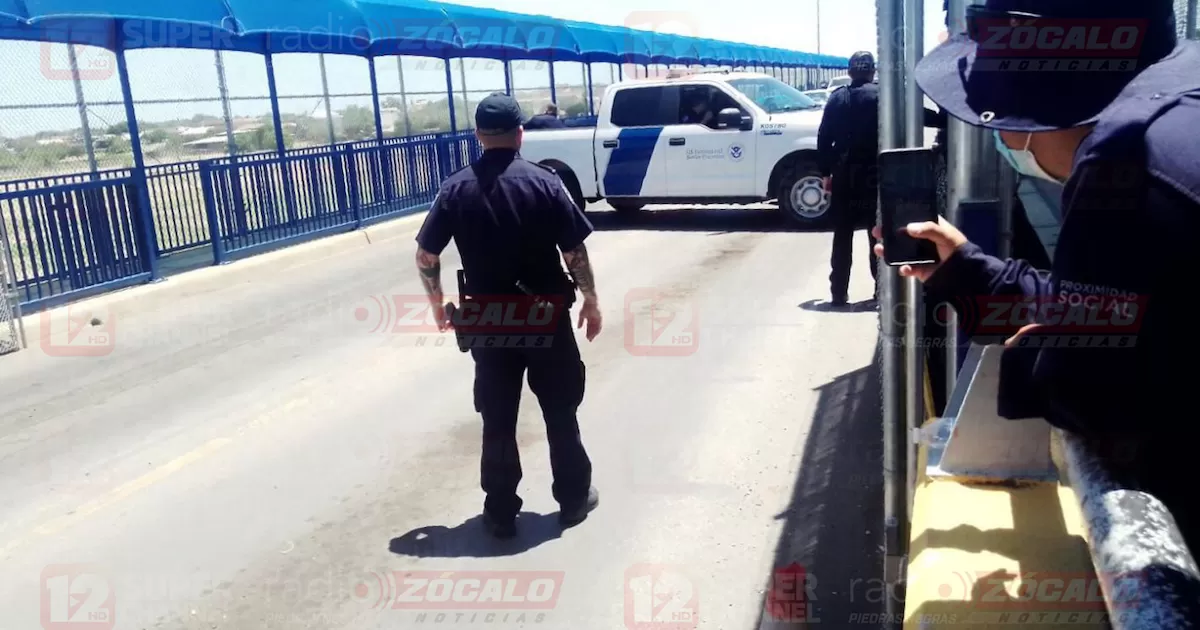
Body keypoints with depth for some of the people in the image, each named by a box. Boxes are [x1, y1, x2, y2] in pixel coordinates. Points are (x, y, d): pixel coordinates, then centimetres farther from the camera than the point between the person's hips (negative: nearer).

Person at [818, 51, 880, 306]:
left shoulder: (838, 97, 4)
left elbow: (824, 138, 2)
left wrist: (826, 172, 8)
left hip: (844, 174, 2)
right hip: (874, 173, -2)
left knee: (842, 234, 6)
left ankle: (839, 291, 5)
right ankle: (881, 288, 9)